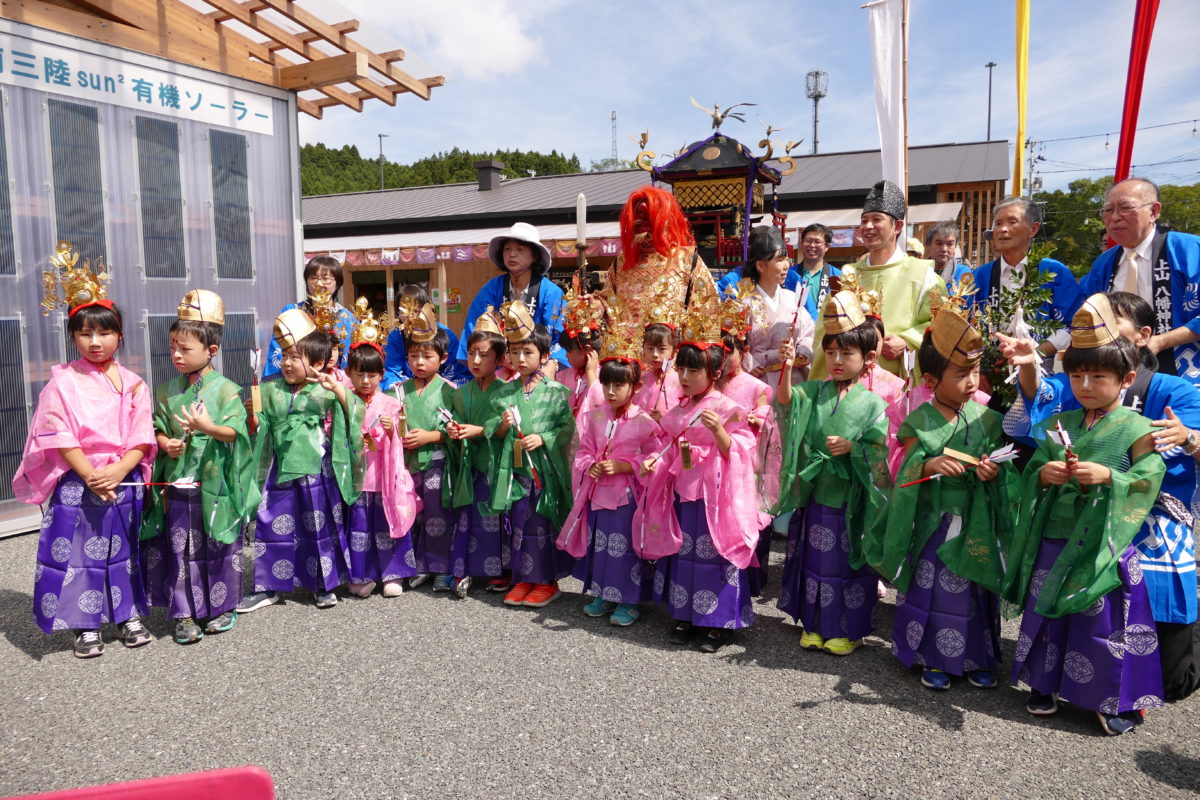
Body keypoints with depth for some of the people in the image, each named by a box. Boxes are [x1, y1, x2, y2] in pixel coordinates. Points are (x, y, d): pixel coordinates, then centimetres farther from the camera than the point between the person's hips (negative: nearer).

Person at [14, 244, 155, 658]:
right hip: (76, 484, -1)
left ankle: (128, 615, 24)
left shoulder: (132, 384, 3)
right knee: (77, 550, 3)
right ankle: (86, 626, 16)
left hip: (124, 482, 2)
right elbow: (60, 437, -8)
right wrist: (90, 476, -16)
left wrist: (117, 471, -16)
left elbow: (141, 437, -1)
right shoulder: (62, 382, -2)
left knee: (123, 549, 11)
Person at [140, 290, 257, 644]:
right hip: (177, 484, 4)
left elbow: (234, 431, -12)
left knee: (219, 547, 8)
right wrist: (165, 443, -8)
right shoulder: (167, 391, 7)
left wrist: (208, 426, -30)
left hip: (214, 484, -3)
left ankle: (222, 606, 24)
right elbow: (158, 427, 12)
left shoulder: (225, 389, -6)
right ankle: (184, 613, 18)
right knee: (181, 549, 7)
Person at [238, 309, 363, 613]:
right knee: (271, 526, 8)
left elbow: (354, 414, -14)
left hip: (316, 471, -3)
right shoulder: (271, 389, 6)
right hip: (281, 471, 3)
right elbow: (261, 426, 12)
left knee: (320, 528, 7)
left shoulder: (325, 391, -5)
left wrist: (339, 390, -26)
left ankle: (324, 585, 24)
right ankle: (267, 587, 23)